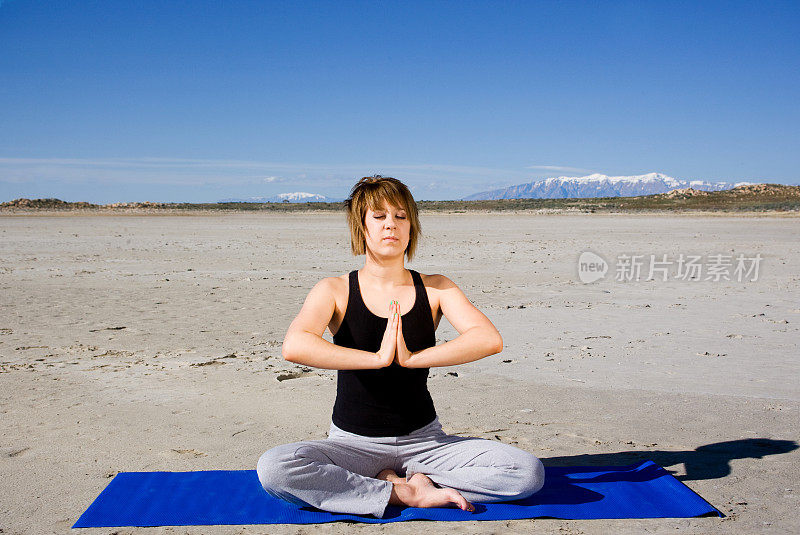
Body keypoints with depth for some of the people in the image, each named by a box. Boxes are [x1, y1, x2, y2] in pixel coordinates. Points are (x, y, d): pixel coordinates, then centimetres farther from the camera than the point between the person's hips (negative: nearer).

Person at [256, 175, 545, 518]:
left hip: (424, 440, 1)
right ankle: (410, 494, -17)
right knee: (272, 468, -30)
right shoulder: (335, 291, -3)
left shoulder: (434, 289, 1)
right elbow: (293, 347, -24)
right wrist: (378, 358, -27)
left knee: (529, 472, -18)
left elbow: (490, 340, -16)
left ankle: (415, 482, -6)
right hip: (353, 444, 0)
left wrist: (412, 358, -25)